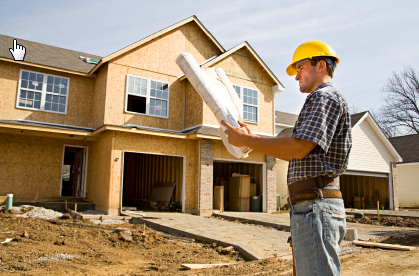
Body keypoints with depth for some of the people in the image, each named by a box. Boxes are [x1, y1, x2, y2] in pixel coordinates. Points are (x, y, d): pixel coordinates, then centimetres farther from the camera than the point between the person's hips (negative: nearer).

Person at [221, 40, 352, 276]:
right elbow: (298, 156, 24)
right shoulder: (324, 101, 26)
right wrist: (253, 137, 20)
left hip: (316, 206, -11)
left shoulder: (325, 97, -7)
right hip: (312, 206, 11)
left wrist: (246, 140, -12)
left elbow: (299, 148, -21)